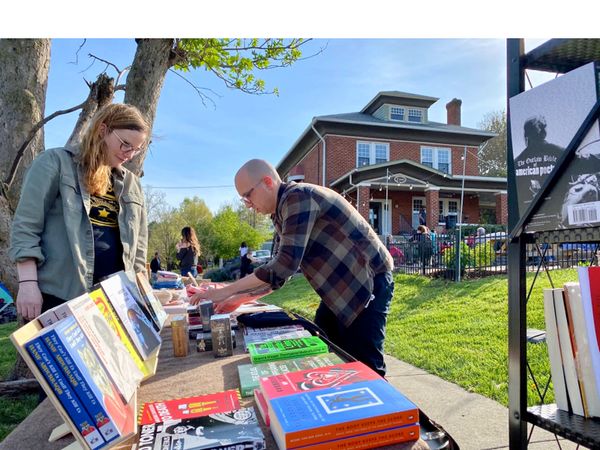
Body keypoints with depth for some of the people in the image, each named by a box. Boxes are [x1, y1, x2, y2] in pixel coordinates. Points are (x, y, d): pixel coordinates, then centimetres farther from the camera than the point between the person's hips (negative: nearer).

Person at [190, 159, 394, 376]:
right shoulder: (282, 214, 9)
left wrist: (226, 291, -23)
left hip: (369, 281, -9)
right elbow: (278, 269, 13)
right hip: (340, 285, 10)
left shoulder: (297, 197, -21)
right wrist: (239, 299, 6)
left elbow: (286, 264, -29)